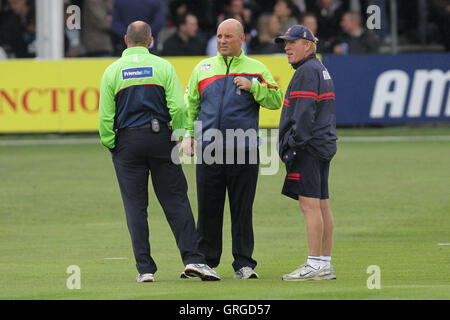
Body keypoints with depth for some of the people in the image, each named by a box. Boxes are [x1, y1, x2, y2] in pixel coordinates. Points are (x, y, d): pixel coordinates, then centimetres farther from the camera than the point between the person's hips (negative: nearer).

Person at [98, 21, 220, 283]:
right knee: (176, 201, 2)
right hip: (160, 138, 0)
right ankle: (193, 259, -8)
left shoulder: (112, 71, 2)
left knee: (136, 207, 2)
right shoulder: (163, 67, 1)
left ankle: (145, 268, -1)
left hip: (127, 142, 0)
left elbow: (106, 116, -2)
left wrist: (110, 145, 9)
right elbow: (178, 107, -7)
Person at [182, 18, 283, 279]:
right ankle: (205, 261, 11)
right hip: (208, 150, 2)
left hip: (244, 150, -2)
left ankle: (244, 263, 7)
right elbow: (190, 104, 19)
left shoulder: (256, 69, 9)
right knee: (208, 209, 3)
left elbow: (276, 101, 2)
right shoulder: (203, 68, 15)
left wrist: (253, 87, -11)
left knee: (242, 209, 1)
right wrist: (188, 134, 8)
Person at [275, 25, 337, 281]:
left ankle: (315, 265, -14)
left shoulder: (307, 71, -10)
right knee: (322, 205, 10)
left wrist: (294, 144, -20)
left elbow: (305, 113, -19)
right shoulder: (321, 70, 21)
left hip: (308, 146, -11)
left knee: (309, 203, -11)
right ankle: (326, 265, 11)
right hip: (323, 145, 11)